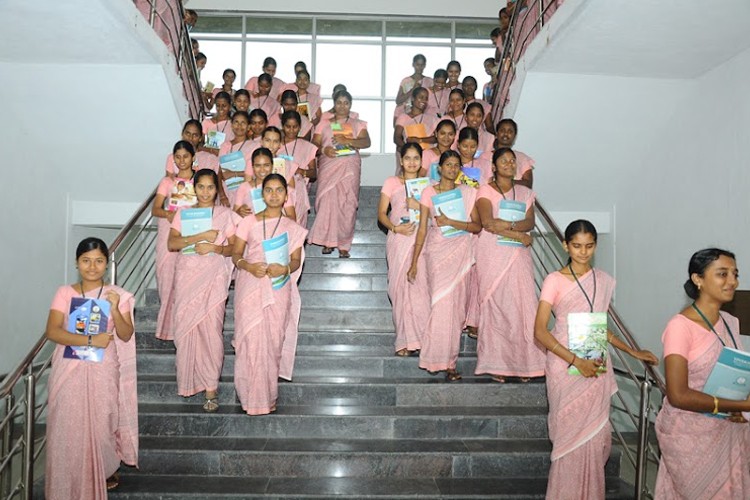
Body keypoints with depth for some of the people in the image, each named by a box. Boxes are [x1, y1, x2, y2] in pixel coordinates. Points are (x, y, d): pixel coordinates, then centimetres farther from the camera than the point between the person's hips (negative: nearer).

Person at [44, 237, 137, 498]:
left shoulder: (117, 295, 0)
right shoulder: (64, 293, 0)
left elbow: (126, 335, -4)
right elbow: (52, 331, -11)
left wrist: (115, 309, -20)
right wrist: (90, 340, -22)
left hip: (103, 370, 0)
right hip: (69, 370, 1)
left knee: (101, 424, 4)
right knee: (68, 425, 3)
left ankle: (106, 471, 31)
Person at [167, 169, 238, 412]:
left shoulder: (225, 214, 6)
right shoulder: (183, 213, 10)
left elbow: (234, 247, 6)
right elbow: (172, 243, -2)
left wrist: (215, 248, -13)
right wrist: (200, 237, -14)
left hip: (213, 276, -2)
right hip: (186, 275, 2)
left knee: (211, 329, -9)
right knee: (185, 327, 1)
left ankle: (211, 387, -3)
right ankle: (189, 380, 17)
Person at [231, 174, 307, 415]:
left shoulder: (293, 228, 8)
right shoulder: (249, 222, 6)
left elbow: (296, 260, 6)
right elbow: (236, 254, 6)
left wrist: (284, 269, -16)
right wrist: (249, 266, -15)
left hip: (278, 289, 1)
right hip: (250, 287, 0)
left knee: (273, 340, 1)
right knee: (251, 339, -3)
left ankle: (268, 394, 15)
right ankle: (251, 396, 10)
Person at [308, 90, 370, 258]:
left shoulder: (357, 124, 14)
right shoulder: (324, 123, 16)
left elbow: (366, 142, -2)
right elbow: (314, 143, 7)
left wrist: (346, 140, -18)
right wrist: (323, 150, -15)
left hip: (349, 167, 0)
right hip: (328, 166, 1)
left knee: (347, 204, -8)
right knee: (327, 202, -11)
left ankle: (344, 244, -3)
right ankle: (328, 241, -2)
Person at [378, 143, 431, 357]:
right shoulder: (392, 182, 9)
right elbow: (381, 213, 3)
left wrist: (419, 206, -9)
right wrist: (395, 228, -13)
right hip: (399, 239, -1)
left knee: (420, 285, -8)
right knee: (401, 286, -3)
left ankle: (421, 337, -1)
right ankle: (405, 340, 3)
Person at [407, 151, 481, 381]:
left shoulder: (468, 192, 8)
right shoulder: (429, 193, 4)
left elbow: (477, 226, 1)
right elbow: (422, 229, 3)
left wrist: (450, 222, -13)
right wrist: (414, 262, 0)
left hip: (461, 252, 2)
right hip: (437, 251, -2)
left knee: (457, 304, 1)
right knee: (442, 303, -9)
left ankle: (446, 359, 11)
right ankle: (446, 361, -1)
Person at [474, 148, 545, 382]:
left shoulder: (525, 193, 16)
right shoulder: (485, 191, 4)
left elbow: (530, 222, 1)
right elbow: (487, 222, -12)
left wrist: (506, 224, -16)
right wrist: (518, 234, -13)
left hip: (518, 256, 3)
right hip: (493, 255, -3)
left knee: (521, 305, -3)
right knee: (495, 306, -4)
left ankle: (522, 362, 3)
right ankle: (495, 363, 2)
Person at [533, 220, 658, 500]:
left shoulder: (604, 281, 10)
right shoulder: (555, 281, -5)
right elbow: (539, 331, -11)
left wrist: (632, 352, 16)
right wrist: (576, 361, -18)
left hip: (596, 367, 4)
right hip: (566, 366, -4)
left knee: (597, 438, 4)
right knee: (571, 437, -1)